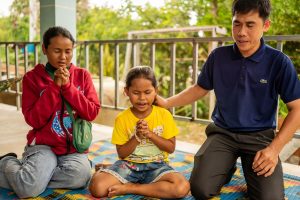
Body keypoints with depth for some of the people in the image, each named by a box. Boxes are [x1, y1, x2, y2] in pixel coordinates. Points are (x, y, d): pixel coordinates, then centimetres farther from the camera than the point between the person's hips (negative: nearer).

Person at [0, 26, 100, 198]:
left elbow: (92, 113, -4)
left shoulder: (82, 75, 5)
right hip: (44, 145, -1)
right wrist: (54, 87, -15)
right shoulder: (32, 77, 0)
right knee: (29, 189, -25)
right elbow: (33, 120, -8)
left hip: (74, 147, 2)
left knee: (80, 176, -31)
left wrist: (68, 86, -13)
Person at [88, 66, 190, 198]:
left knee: (182, 187, -29)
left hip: (156, 165, 1)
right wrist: (137, 137, -19)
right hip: (129, 164, -1)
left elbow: (171, 148, -3)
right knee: (97, 187, -25)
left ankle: (129, 188, -15)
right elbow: (121, 154, -3)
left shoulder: (164, 115, -3)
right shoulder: (122, 119, -4)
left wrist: (150, 134, -17)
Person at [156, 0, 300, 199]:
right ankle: (228, 166, 15)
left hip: (260, 136, -1)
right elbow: (199, 89, 11)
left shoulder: (278, 61, -9)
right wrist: (166, 102, -1)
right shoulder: (219, 56, -2)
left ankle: (250, 170, 13)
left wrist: (274, 148, -16)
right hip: (222, 133, 2)